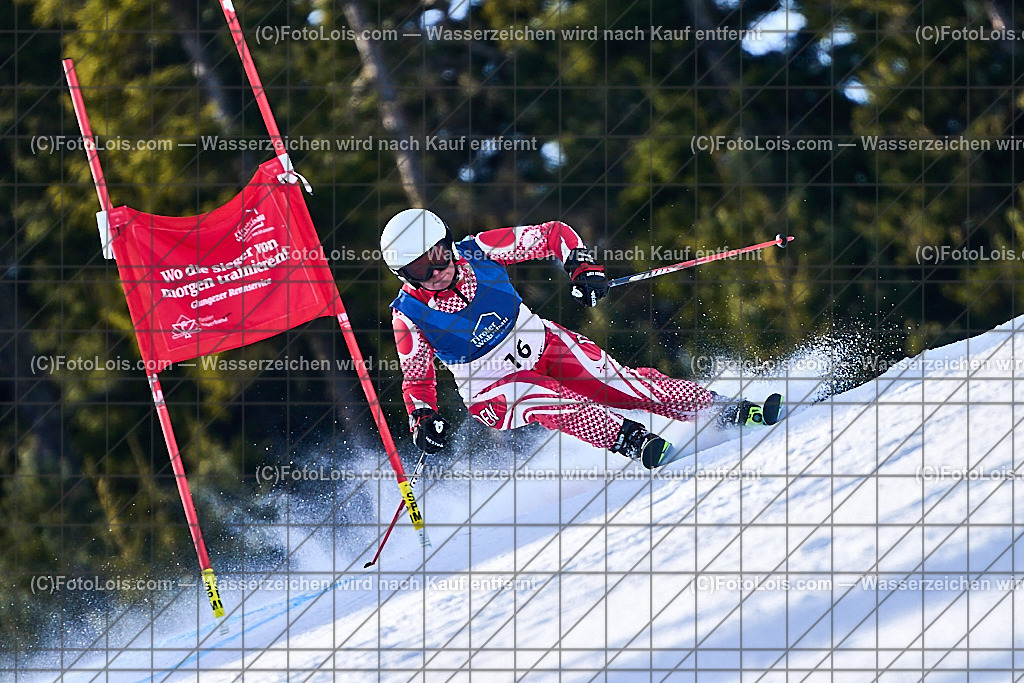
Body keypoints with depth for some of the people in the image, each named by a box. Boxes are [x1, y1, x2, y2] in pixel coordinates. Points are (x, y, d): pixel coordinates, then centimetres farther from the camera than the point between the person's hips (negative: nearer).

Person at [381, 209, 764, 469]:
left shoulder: (479, 251, -14)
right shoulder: (409, 315, -15)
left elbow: (553, 235, -4)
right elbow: (416, 377, -2)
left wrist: (582, 267, -20)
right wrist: (423, 420, -20)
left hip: (538, 344, 2)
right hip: (491, 390, -2)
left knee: (620, 382, -15)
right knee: (550, 402, -33)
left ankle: (724, 410, -11)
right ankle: (636, 444, -40)